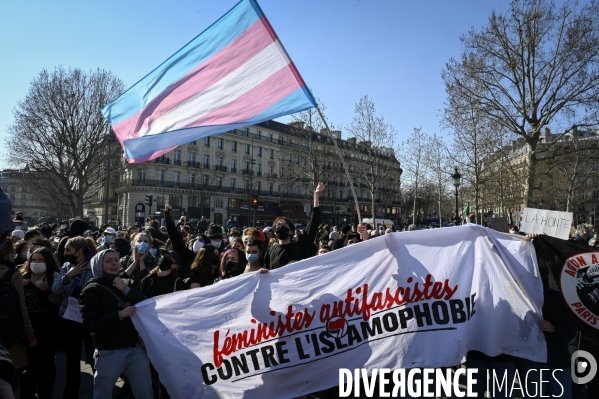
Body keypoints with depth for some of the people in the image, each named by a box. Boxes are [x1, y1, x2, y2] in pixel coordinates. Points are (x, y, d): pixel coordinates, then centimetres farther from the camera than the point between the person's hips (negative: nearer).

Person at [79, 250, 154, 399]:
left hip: (135, 348, 4)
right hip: (109, 353, -4)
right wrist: (119, 314, -24)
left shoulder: (124, 285, 14)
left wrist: (126, 290, -9)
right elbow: (89, 324, -15)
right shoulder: (92, 290, -4)